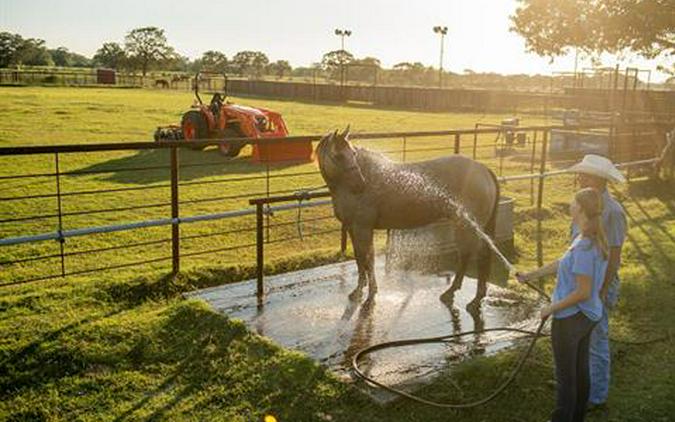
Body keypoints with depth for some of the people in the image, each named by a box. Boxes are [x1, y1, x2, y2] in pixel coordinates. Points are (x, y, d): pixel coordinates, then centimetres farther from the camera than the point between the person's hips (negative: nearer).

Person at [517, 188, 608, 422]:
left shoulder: (585, 247, -27)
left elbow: (583, 292, -25)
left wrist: (552, 308, -13)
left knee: (565, 376, 6)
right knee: (581, 370, 21)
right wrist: (531, 275, 23)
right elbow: (560, 263, 14)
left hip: (571, 318, -9)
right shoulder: (593, 240, 2)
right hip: (585, 316, 9)